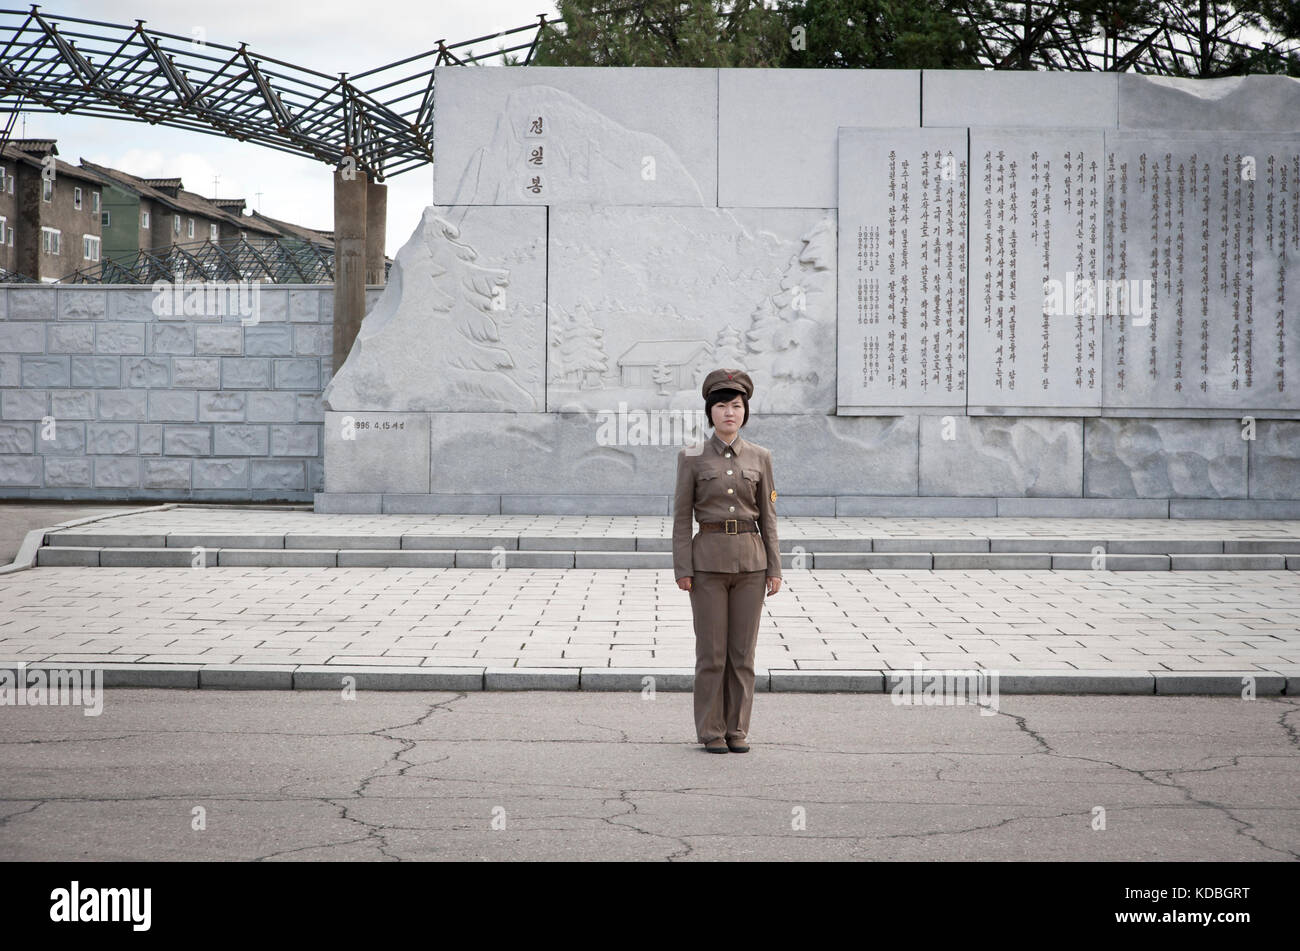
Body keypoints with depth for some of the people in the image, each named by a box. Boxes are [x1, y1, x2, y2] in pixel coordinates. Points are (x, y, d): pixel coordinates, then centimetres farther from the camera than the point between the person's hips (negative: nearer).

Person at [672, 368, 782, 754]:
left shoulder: (759, 457, 6)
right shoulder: (692, 458, 0)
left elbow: (768, 516, 7)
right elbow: (682, 516, 0)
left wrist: (774, 569, 2)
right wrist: (682, 569, -7)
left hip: (750, 561, 2)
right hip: (708, 561, -2)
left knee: (743, 651, 5)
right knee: (711, 652, 1)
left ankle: (737, 730, 14)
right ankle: (711, 731, 11)